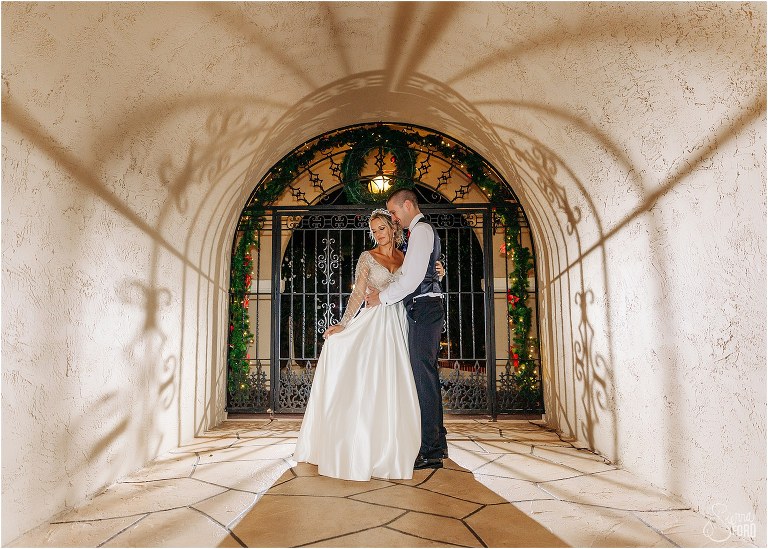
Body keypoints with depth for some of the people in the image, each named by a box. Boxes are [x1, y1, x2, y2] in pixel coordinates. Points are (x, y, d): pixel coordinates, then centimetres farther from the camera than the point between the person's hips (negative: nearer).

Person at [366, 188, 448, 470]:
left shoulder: (421, 230, -9)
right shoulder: (424, 230, 23)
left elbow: (412, 278, -19)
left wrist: (382, 297, -9)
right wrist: (384, 293, 13)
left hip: (423, 309, -11)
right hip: (424, 309, 11)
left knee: (423, 375, -9)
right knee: (427, 374, 13)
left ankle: (431, 452, -4)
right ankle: (437, 443, 23)